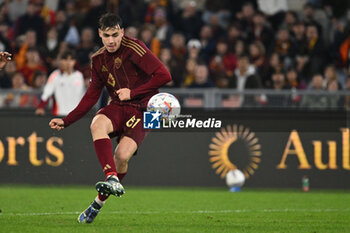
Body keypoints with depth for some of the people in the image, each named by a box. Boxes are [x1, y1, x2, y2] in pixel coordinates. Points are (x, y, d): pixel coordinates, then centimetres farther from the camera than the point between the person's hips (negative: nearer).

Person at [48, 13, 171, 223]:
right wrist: (66, 121, 11)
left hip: (142, 110, -5)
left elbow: (164, 75, -14)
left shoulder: (134, 48, -10)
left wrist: (133, 92, -15)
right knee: (97, 124, -31)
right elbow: (91, 97, 18)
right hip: (117, 108, 5)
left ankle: (100, 202, -2)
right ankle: (113, 179, -41)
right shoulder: (98, 60, 10)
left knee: (122, 155, -24)